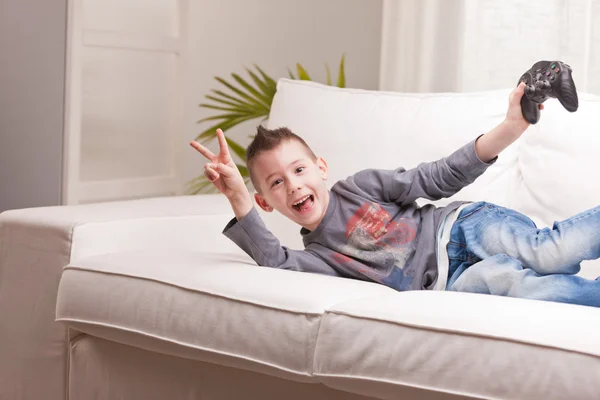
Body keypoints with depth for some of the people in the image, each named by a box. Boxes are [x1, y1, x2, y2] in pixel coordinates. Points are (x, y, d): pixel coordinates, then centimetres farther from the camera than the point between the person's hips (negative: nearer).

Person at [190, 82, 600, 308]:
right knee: (518, 283, -34)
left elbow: (436, 179, 4)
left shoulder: (359, 185, 9)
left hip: (460, 227, 1)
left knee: (548, 252, -31)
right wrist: (240, 199, -29)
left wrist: (508, 129, -10)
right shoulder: (317, 255, 8)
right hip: (448, 279, -1)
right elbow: (277, 263, -16)